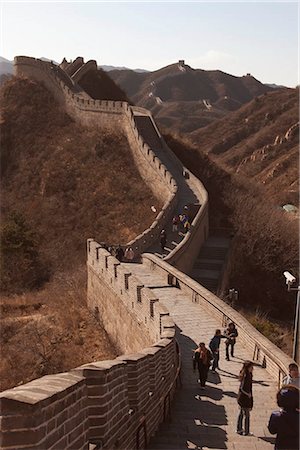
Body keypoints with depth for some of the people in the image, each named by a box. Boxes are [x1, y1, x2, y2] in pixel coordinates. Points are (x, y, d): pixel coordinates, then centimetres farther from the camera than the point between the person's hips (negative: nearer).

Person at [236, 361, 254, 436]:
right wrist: (248, 394, -15)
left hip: (241, 397, 9)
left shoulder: (247, 374, 3)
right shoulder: (247, 376, -26)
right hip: (245, 398, -9)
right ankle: (246, 432, 16)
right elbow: (242, 388, -26)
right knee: (247, 414, 5)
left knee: (241, 413, 20)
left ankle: (239, 429, 32)